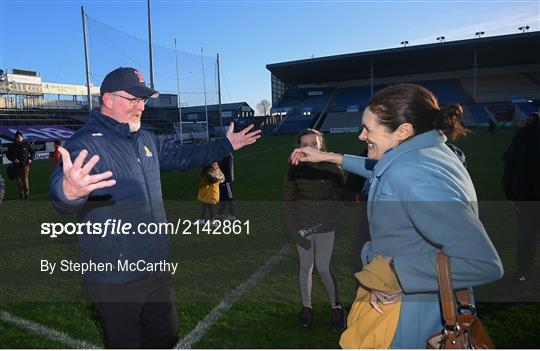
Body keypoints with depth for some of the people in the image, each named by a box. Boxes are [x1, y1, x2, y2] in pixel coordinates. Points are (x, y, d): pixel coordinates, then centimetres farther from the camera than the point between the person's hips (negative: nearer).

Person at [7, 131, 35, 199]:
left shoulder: (26, 145, 3)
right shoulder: (12, 146, 4)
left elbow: (33, 152, 15)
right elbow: (8, 154, 11)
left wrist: (30, 159, 1)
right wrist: (13, 159, -6)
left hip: (25, 165, -2)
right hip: (16, 166, 2)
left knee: (25, 179, -9)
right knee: (18, 181, 6)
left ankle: (26, 193, 0)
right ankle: (21, 194, 16)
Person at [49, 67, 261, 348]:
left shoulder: (146, 140, 7)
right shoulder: (85, 144, -18)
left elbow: (182, 155, 20)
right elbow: (60, 188, -35)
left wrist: (226, 144, 21)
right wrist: (69, 191, -60)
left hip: (157, 268, 7)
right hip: (114, 280, -7)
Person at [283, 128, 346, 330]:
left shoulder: (331, 166, -6)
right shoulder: (295, 169, -5)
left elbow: (341, 193, 4)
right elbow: (288, 200, -2)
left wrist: (335, 218, -4)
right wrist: (294, 230, -8)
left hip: (325, 225, -1)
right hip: (302, 225, 1)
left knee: (323, 268, -1)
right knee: (305, 267, 12)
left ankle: (336, 307, 21)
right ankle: (306, 307, 30)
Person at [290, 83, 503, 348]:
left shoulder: (411, 176, -31)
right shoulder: (430, 151, -1)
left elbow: (484, 263, -32)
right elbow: (383, 173, 20)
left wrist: (396, 272, -28)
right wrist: (330, 157, 23)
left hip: (412, 319, -8)